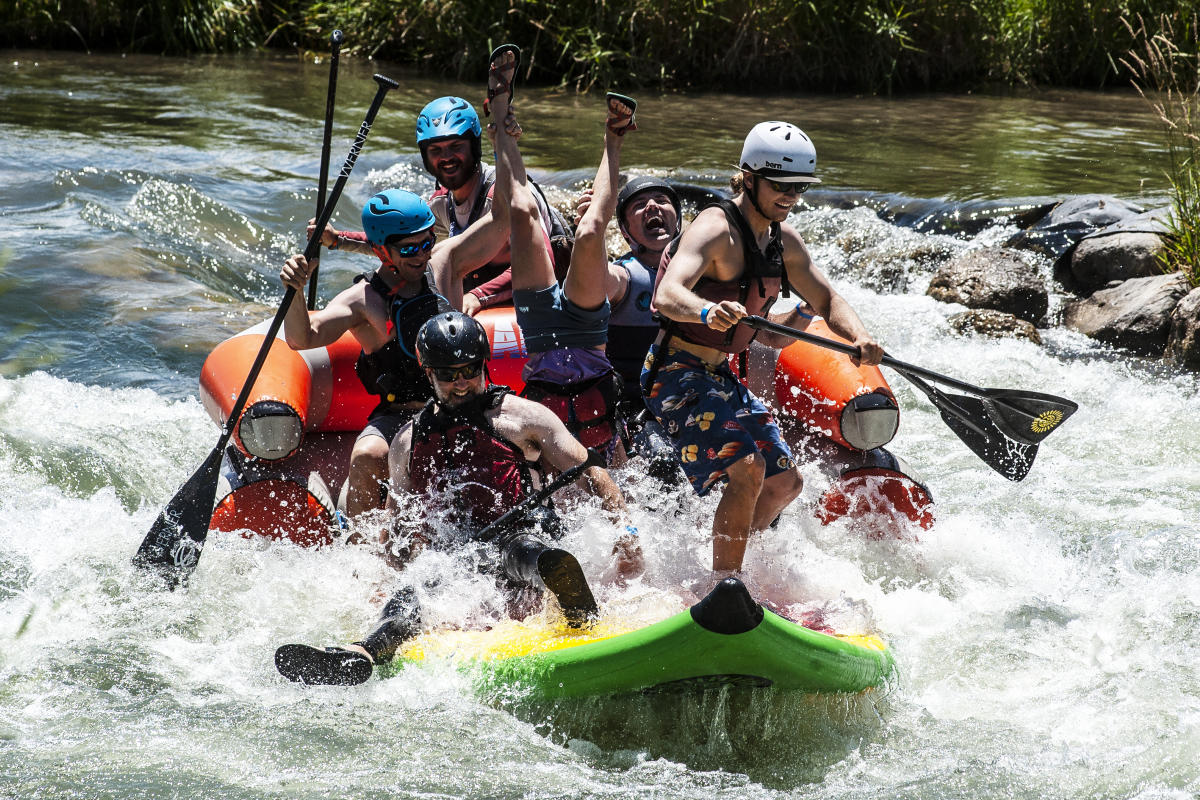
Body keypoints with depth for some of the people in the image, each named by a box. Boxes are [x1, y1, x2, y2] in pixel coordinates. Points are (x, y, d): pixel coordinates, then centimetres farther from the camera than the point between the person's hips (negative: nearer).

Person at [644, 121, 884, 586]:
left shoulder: (782, 241, 7)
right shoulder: (716, 229, -21)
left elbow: (827, 300, 13)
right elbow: (666, 296, -37)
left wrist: (859, 337, -9)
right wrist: (708, 311, -60)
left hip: (719, 375, 9)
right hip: (679, 375, -9)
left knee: (784, 483, 12)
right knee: (746, 470, -25)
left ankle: (725, 569, 28)